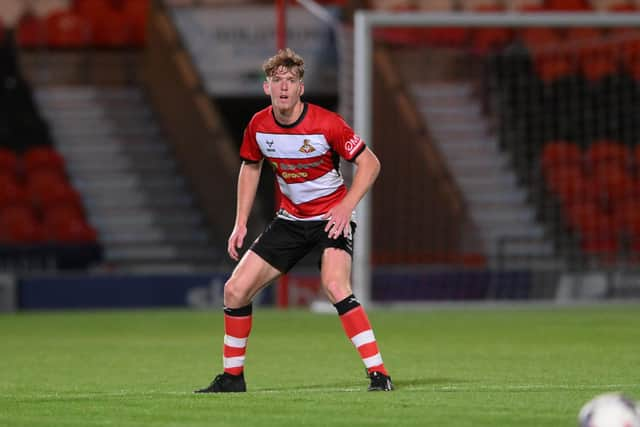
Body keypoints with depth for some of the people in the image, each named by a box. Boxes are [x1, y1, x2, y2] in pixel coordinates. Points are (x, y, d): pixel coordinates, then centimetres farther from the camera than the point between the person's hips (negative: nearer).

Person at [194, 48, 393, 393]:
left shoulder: (326, 124, -20)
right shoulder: (258, 126, -6)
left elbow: (370, 163, -11)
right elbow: (250, 167, 14)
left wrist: (346, 207, -21)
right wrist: (241, 222, 8)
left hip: (331, 217, -5)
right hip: (290, 219, 6)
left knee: (335, 286, -31)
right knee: (236, 289, 0)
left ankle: (378, 374, -27)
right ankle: (232, 377, 18)